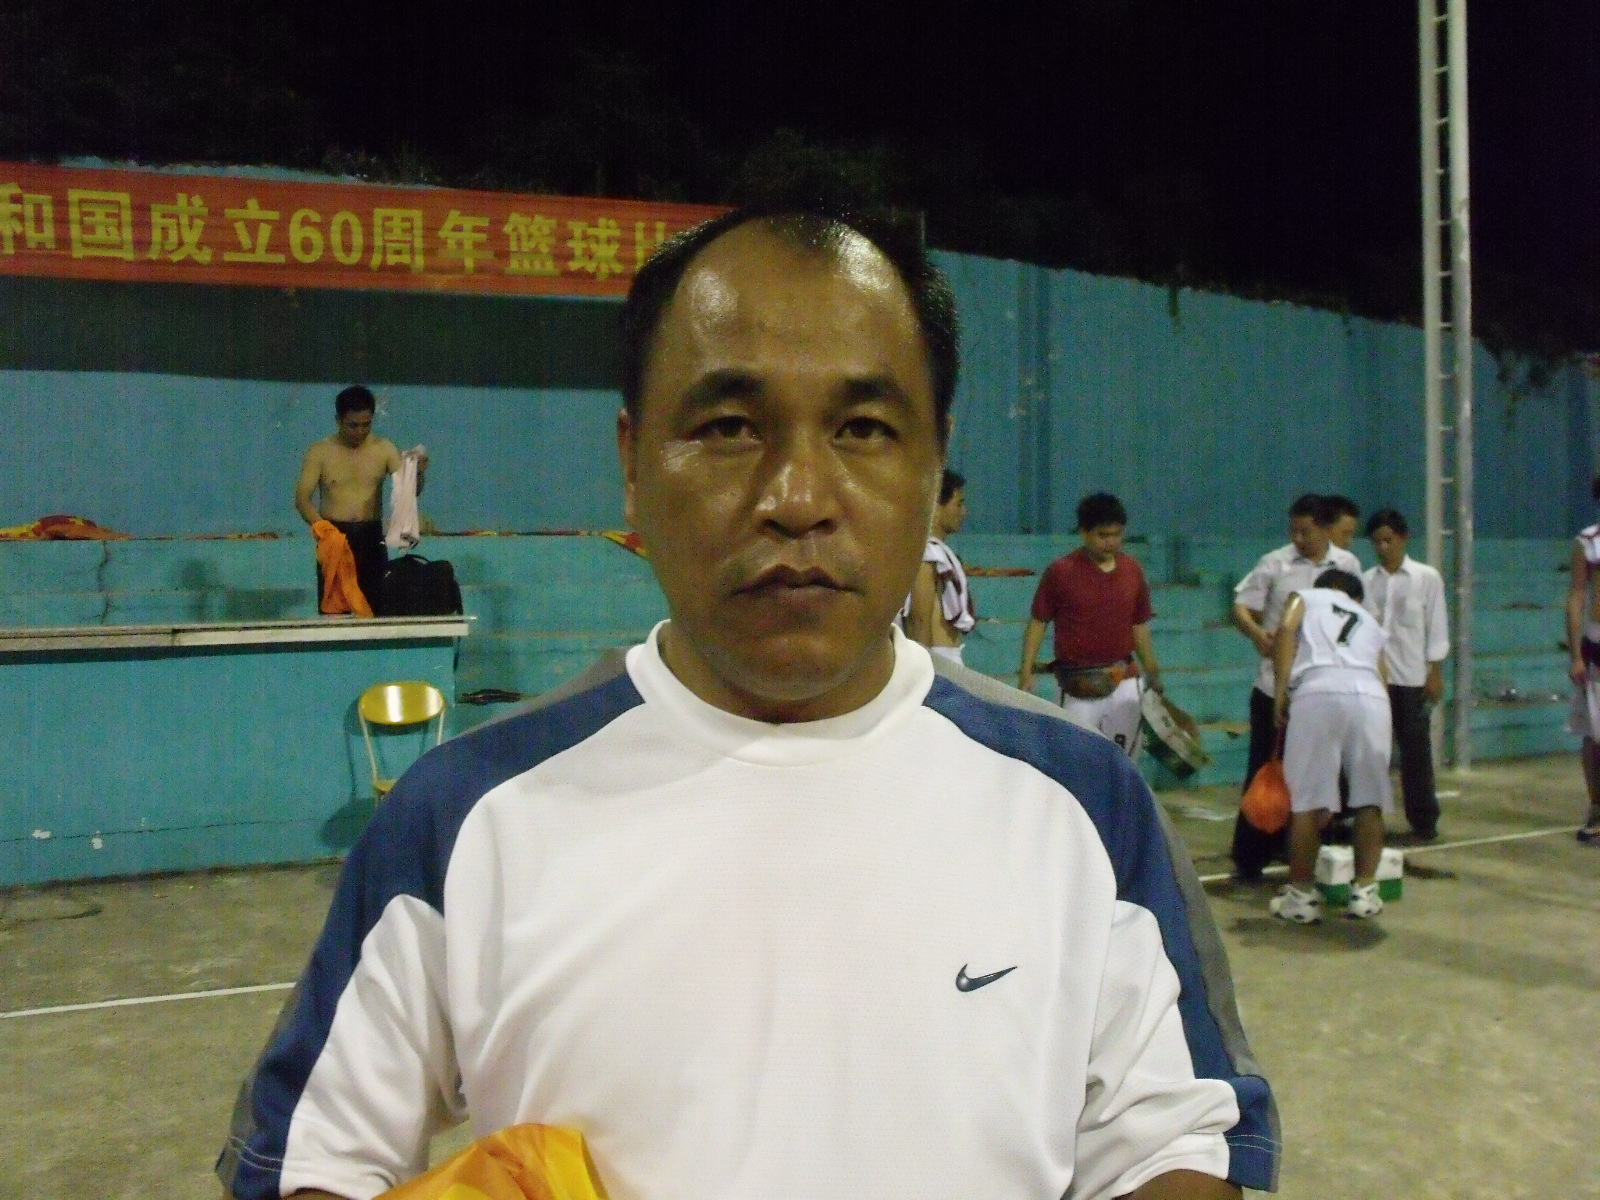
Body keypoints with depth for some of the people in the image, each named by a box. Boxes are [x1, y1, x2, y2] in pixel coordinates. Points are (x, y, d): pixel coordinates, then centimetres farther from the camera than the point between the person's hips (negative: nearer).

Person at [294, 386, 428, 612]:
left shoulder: (384, 449, 5)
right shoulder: (320, 451, 2)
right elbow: (302, 498, -2)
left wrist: (418, 474, -23)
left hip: (371, 538, 1)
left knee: (375, 610, -4)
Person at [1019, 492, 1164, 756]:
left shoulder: (1133, 571, 3)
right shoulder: (1060, 572, -9)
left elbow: (1139, 626, 12)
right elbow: (1038, 622, -3)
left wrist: (1153, 675, 13)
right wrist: (1026, 673, -9)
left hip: (1125, 683, 4)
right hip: (1078, 688, -4)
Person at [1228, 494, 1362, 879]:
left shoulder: (1348, 565, 5)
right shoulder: (1274, 563, -4)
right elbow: (1241, 607, -7)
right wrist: (1257, 633, -27)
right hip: (1276, 684, -3)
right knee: (1266, 768, 0)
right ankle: (1249, 855, 7)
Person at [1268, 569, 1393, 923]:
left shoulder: (1306, 596, 28)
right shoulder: (1370, 622, 37)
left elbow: (1285, 629, 5)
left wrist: (1280, 692, 3)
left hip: (1319, 692, -3)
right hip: (1371, 697, 3)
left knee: (1308, 798, 4)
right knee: (1370, 799, 17)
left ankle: (1301, 895, 10)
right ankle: (1364, 892, 21)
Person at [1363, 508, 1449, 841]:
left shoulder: (1427, 578, 1)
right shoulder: (1366, 581, 5)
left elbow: (1437, 630, 1)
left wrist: (1436, 674, -3)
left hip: (1411, 677, -2)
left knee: (1415, 749, 5)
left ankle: (1424, 820, 15)